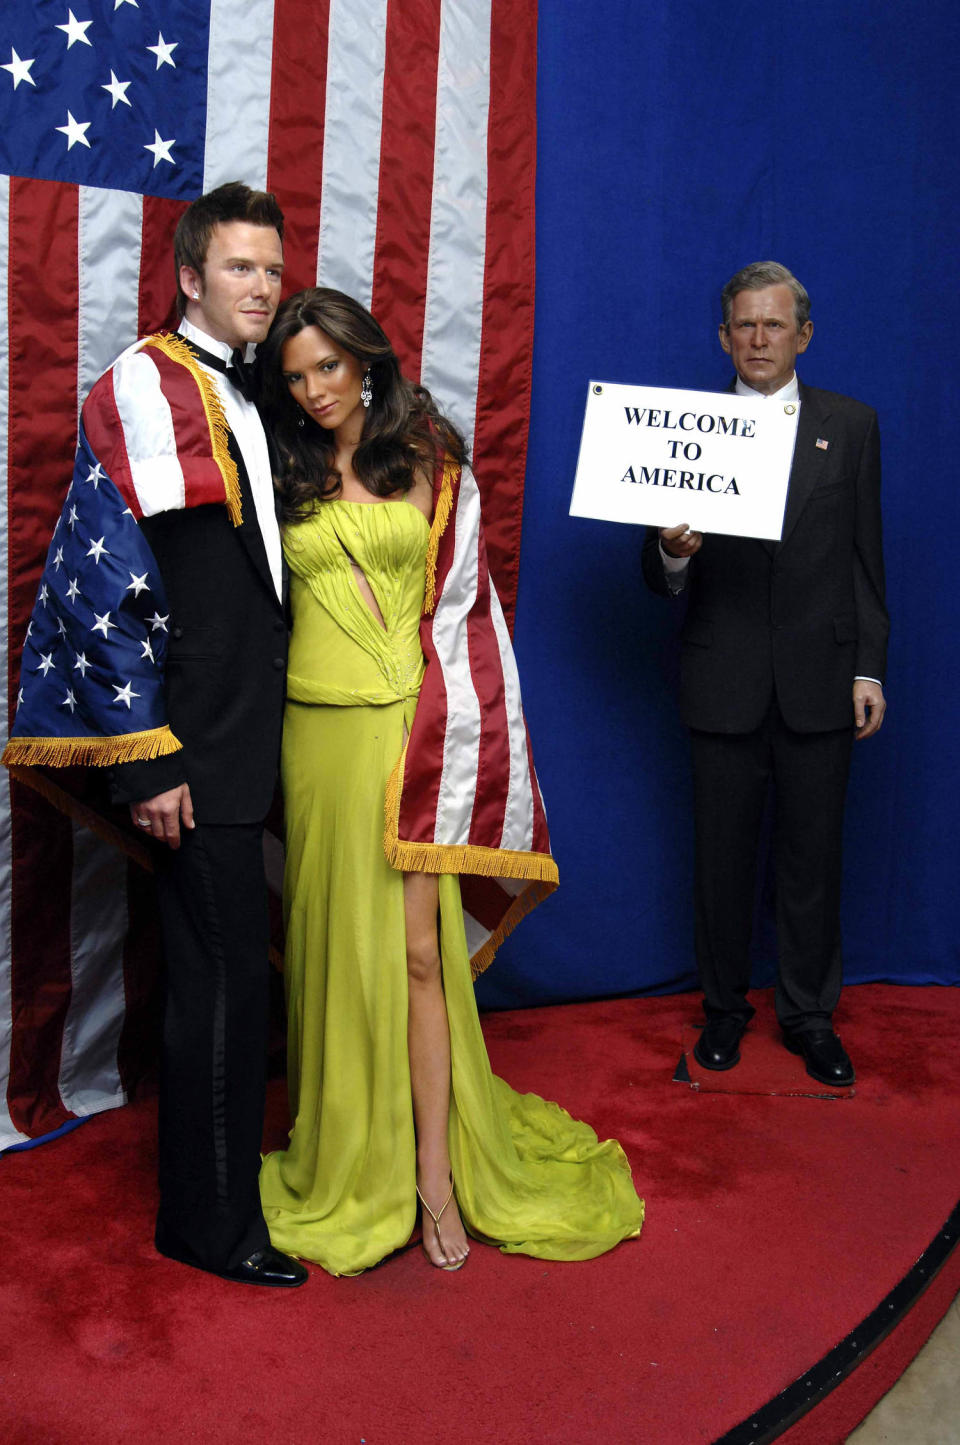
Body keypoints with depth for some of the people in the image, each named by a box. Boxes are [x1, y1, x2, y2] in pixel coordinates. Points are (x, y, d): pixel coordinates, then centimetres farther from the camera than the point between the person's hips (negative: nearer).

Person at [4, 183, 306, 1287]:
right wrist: (146, 754, -19)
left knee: (224, 964, 18)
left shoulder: (246, 399, 16)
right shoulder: (147, 385, -10)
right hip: (193, 745, -8)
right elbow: (104, 577, -17)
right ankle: (210, 1223, 14)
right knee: (222, 976, -2)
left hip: (245, 738, 9)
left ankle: (228, 1167, 34)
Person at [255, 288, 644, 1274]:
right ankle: (352, 1159, 20)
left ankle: (435, 1174, 7)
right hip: (319, 728, 2)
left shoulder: (432, 464, 6)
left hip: (415, 726, -1)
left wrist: (438, 729, -2)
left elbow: (458, 602, 5)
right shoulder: (287, 479, 9)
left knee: (415, 949, -3)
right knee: (336, 945, 6)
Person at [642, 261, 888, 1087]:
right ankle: (724, 1006, 28)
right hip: (723, 685, 0)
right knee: (722, 856, 10)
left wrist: (870, 669, 0)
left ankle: (810, 1014, 26)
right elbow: (661, 580, 2)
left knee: (813, 857, 9)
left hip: (820, 682, 0)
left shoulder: (851, 425, 7)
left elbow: (867, 558, 6)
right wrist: (673, 553, -21)